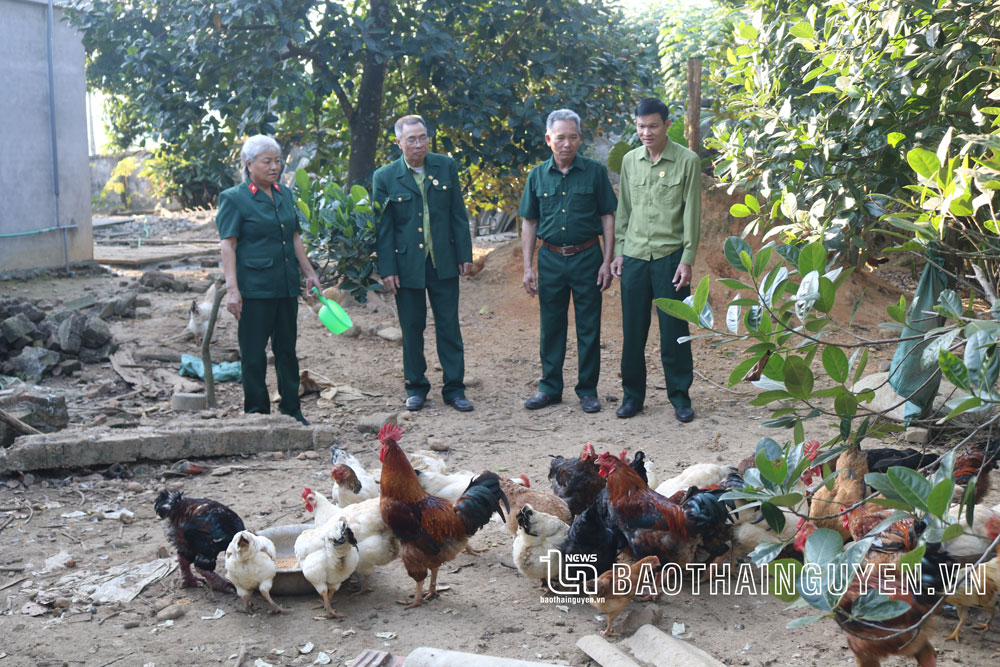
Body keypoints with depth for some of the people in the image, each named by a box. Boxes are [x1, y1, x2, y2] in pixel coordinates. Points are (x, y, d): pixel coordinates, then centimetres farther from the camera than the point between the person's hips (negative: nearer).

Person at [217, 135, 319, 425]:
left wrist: (310, 273, 16)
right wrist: (231, 288, -17)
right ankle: (256, 413, 12)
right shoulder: (234, 198, -5)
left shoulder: (285, 195, 13)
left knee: (287, 350, 12)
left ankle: (291, 410, 21)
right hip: (254, 289, -6)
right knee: (254, 354, 2)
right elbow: (228, 246, -10)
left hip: (286, 287, 6)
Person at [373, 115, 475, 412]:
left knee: (449, 326, 4)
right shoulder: (385, 177, -3)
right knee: (411, 329, 8)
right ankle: (416, 388, 22)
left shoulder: (446, 167, 3)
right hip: (407, 264, -1)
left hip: (444, 262, 1)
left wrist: (465, 254, 2)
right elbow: (383, 228, -2)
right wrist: (387, 270, -7)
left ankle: (454, 389, 13)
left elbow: (458, 214, 6)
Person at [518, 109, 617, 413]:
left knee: (589, 328, 3)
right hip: (551, 259, 2)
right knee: (551, 326, 9)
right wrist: (528, 268, 3)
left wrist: (608, 262, -6)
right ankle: (550, 388, 20)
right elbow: (529, 224, 9)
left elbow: (608, 217, 1)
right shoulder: (537, 176, 6)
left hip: (587, 257, -2)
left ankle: (588, 390, 14)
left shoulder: (595, 172, -1)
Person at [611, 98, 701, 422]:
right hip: (634, 257, 4)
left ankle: (680, 396, 14)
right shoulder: (630, 160, 8)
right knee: (632, 329, 7)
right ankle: (633, 394, 19)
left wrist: (687, 259, -9)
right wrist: (619, 251, 10)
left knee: (674, 330, 1)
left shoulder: (687, 161, -4)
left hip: (670, 256, -3)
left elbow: (692, 213, -5)